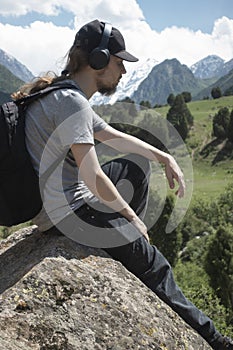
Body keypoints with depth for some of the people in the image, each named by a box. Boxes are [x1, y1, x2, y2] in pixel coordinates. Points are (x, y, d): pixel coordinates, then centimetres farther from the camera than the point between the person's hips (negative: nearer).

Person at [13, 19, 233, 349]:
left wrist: (165, 157, 12)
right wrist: (132, 215, -10)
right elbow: (93, 178, -25)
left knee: (138, 163, 19)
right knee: (154, 266, -4)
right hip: (66, 211, -10)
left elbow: (115, 137, 19)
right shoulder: (72, 101, -22)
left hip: (64, 198, 10)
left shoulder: (67, 96, 11)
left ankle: (126, 242, 20)